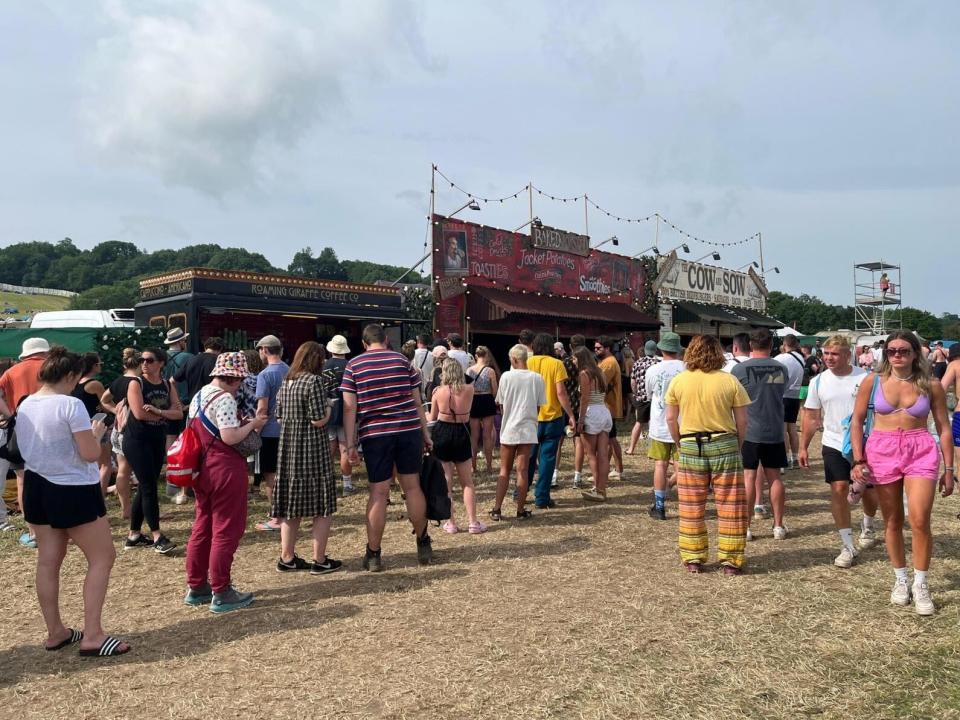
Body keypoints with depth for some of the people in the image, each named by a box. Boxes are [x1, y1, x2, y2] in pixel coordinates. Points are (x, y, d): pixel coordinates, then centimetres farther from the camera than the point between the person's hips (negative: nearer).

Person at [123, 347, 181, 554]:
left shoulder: (168, 385, 7)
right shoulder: (136, 383, -7)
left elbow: (178, 412, -3)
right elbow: (139, 413, -18)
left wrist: (157, 410, -19)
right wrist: (165, 414, -7)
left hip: (158, 440, 5)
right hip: (137, 440, -5)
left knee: (145, 487, 10)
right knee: (149, 487, -7)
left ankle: (134, 535, 20)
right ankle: (157, 536, -3)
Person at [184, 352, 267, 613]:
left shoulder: (199, 395, 13)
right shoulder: (224, 399, -17)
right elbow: (230, 438, -23)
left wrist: (244, 424, 14)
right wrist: (252, 424, -9)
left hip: (202, 470, 10)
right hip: (225, 469, -9)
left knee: (202, 528, 16)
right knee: (226, 531, 0)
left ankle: (196, 587, 25)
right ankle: (221, 594, 6)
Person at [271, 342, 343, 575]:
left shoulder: (286, 382, 9)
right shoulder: (314, 381, -13)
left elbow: (279, 417, 14)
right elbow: (319, 420, -17)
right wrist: (328, 408, 2)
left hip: (288, 450, 7)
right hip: (312, 451, -7)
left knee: (291, 506, 14)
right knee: (323, 507, 3)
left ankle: (287, 558, 20)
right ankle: (319, 561, 7)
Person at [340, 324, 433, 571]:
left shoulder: (353, 365, 4)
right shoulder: (402, 360, 8)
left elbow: (349, 407, -2)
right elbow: (417, 402, 8)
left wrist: (350, 443, -1)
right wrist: (425, 432, 14)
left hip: (375, 435, -1)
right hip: (409, 430, 1)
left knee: (378, 493, 3)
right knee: (412, 487, 11)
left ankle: (373, 554, 10)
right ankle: (423, 543, 22)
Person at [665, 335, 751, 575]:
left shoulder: (678, 381, -2)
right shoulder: (730, 381, -5)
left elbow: (671, 418, 1)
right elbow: (742, 422, -2)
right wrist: (738, 446, 12)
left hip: (690, 447, 1)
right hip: (724, 445, -1)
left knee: (691, 507, 11)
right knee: (729, 506, 9)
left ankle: (693, 558, 19)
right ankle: (730, 560, 15)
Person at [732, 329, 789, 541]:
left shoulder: (740, 369, -10)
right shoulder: (781, 369, 1)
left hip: (749, 431, -3)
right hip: (775, 431, 3)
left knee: (748, 477, 1)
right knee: (775, 477, 10)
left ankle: (744, 527, 5)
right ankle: (778, 526, 17)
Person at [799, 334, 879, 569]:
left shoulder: (865, 378, -7)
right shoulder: (819, 381, 0)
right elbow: (812, 417, 6)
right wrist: (803, 447, 4)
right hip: (834, 445, 1)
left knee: (869, 491, 12)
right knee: (839, 489, -7)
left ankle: (868, 527, 44)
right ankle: (848, 546, 2)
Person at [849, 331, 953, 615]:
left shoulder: (931, 385, -1)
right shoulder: (872, 381, -1)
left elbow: (944, 428, 5)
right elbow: (857, 420, 3)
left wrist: (949, 469, 5)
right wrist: (858, 460, -3)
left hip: (921, 452, -1)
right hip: (881, 451, 1)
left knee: (920, 521, -10)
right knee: (892, 522, 10)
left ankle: (921, 585, 8)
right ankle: (900, 580, 27)